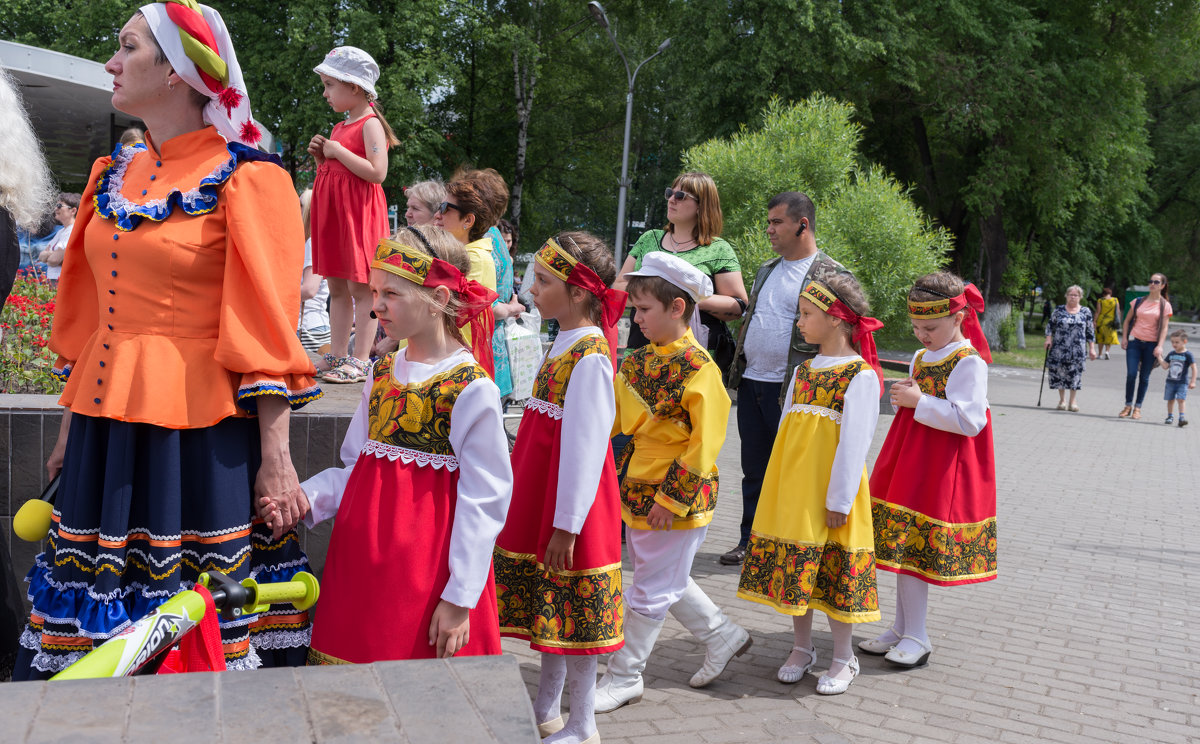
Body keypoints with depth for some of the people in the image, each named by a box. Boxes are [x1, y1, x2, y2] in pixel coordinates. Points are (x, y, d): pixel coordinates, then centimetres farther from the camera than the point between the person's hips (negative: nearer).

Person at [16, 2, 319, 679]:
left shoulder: (245, 180, -7)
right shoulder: (114, 177, 14)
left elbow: (266, 331, -11)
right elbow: (88, 319, 19)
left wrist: (275, 460, -14)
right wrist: (70, 429, 20)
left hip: (198, 436, -6)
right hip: (105, 428, 7)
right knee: (95, 633, 12)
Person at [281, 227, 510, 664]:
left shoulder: (472, 389, -13)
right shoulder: (382, 373, 8)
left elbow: (483, 502, -13)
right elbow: (355, 468, 13)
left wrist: (460, 597, -14)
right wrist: (308, 498, -6)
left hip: (425, 565, -6)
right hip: (362, 558, 6)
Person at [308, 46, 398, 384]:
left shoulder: (370, 124, -8)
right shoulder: (339, 127, 18)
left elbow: (377, 172, -21)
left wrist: (338, 151, -15)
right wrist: (321, 156, 8)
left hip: (359, 214, -9)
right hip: (332, 212, 9)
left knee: (360, 287, -6)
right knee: (336, 287, 11)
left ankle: (360, 360, -2)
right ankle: (338, 355, 17)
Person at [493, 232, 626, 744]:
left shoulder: (590, 357, -20)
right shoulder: (567, 345, 9)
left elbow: (585, 446, -22)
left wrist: (566, 525, -20)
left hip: (571, 503, -9)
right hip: (541, 498, 9)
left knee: (573, 611, 3)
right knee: (548, 606, 19)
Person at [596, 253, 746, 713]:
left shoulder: (698, 368, -18)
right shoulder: (639, 360, 6)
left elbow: (705, 441, -19)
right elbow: (615, 418, 14)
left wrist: (672, 498, -18)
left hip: (676, 500, -8)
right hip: (637, 491, 8)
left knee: (651, 589, 5)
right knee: (665, 580, 19)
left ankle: (624, 677, 19)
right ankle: (723, 636, 38)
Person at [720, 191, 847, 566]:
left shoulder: (829, 274, -7)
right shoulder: (767, 270, 16)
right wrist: (737, 371, 18)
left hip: (791, 391, -7)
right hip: (751, 384, 7)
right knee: (753, 469, 13)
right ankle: (750, 540, 24)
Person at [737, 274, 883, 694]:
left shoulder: (861, 375, -10)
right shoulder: (803, 370, 11)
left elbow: (855, 441, -14)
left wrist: (839, 500, -16)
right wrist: (781, 485, 13)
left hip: (830, 488, -6)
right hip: (791, 486, 7)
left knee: (835, 570, 1)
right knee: (793, 567, 10)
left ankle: (843, 659, 17)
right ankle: (802, 648, 25)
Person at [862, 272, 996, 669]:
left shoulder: (969, 363, -12)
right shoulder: (920, 358, 13)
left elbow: (969, 421, -20)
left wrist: (919, 401, -20)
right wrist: (903, 400, 2)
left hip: (942, 468, -8)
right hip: (910, 458, 8)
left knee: (913, 545, -7)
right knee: (901, 545, 10)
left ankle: (916, 637, 5)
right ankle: (902, 628, 21)